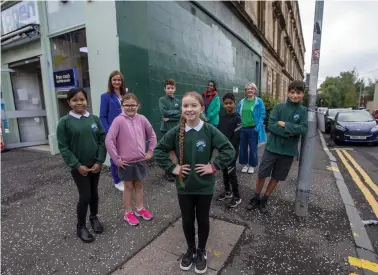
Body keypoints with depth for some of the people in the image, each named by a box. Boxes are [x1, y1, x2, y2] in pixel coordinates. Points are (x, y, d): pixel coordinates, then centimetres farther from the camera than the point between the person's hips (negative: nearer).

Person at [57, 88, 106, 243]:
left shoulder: (94, 119, -1)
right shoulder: (64, 122, -8)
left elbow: (102, 141, -1)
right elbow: (63, 147, -8)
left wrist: (99, 161, -9)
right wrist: (77, 165, -13)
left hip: (95, 165, 3)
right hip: (79, 167, -3)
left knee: (94, 193, 16)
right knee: (85, 196, 1)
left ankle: (94, 217, 39)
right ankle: (80, 227, 23)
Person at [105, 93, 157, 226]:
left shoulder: (142, 119, -3)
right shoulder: (119, 120, -14)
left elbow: (152, 135, 9)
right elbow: (109, 140, -17)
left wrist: (150, 151, 5)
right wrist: (116, 159, -15)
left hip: (141, 160, 4)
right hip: (126, 162, -3)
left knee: (139, 185, 19)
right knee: (128, 187, 13)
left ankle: (140, 208, 38)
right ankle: (128, 213, 31)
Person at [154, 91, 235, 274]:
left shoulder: (210, 130, -13)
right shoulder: (176, 132, -9)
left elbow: (229, 151, -12)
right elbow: (159, 151, -1)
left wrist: (214, 166, -14)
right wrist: (172, 167, -7)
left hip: (204, 186, -1)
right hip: (184, 186, 1)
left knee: (203, 219, 17)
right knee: (187, 220, 18)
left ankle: (201, 251, 42)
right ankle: (190, 250, 44)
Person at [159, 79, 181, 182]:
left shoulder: (178, 101, 7)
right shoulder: (162, 100, -2)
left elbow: (182, 115, -4)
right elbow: (164, 112, -16)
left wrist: (169, 118, -14)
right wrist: (176, 112, -9)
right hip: (166, 129, -3)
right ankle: (168, 171, 16)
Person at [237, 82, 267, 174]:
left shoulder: (259, 101, -3)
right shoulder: (241, 102, 7)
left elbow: (262, 115, -6)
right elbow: (238, 115, 12)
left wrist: (258, 127, -17)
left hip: (253, 129, -3)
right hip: (242, 129, 3)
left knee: (253, 148, 7)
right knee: (243, 148, 11)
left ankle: (252, 165, 25)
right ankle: (245, 164, 28)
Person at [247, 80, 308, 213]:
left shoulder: (303, 111, 0)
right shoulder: (279, 106, -3)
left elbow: (303, 129, -13)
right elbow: (271, 125, -13)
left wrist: (284, 124, -17)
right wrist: (289, 133, -20)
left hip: (289, 151, 2)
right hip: (272, 147, -1)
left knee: (276, 177, 13)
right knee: (261, 175, 5)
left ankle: (264, 200, 31)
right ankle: (256, 198, 26)